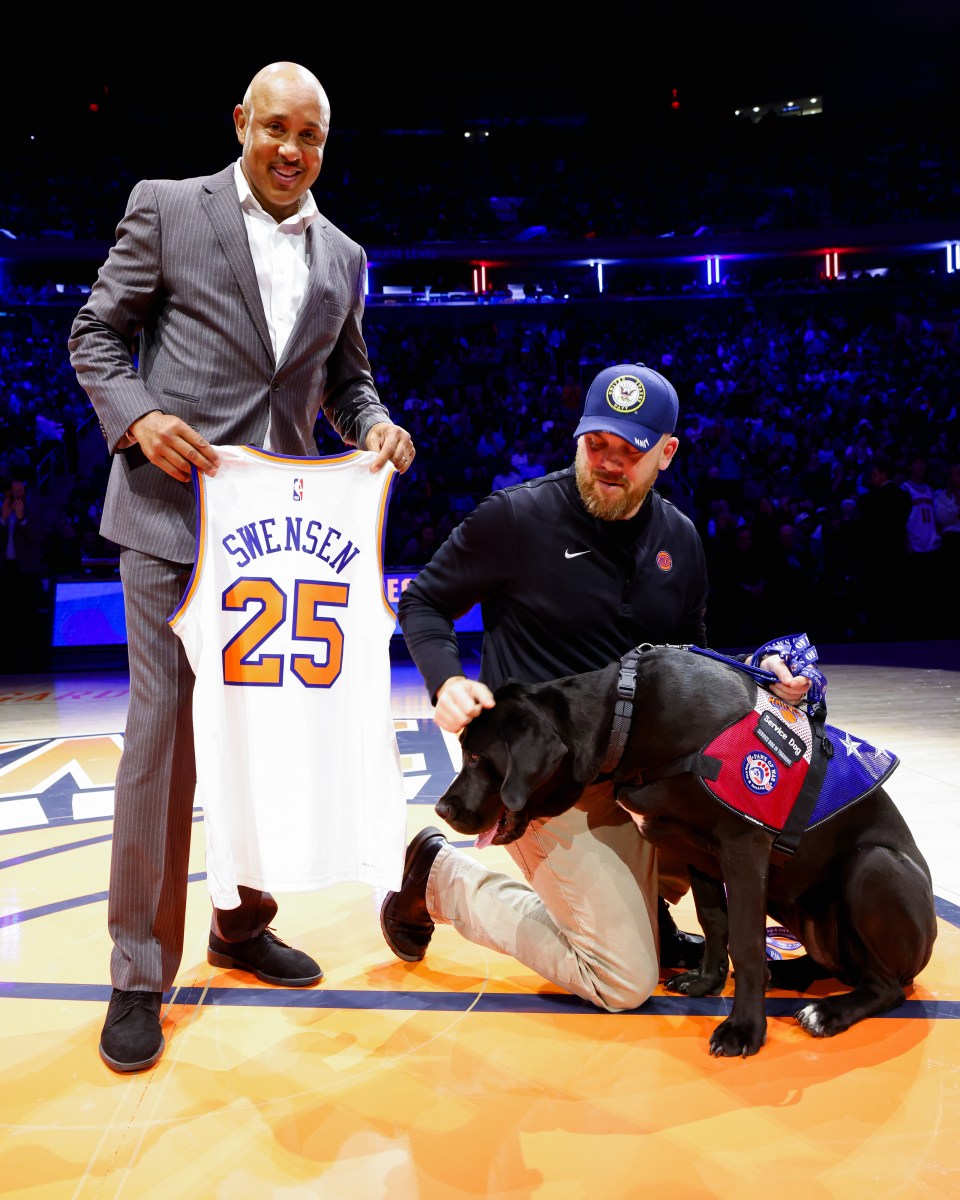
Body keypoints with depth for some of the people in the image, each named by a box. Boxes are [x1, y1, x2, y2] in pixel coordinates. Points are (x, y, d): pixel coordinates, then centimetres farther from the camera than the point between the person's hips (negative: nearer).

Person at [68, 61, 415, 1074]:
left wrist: (374, 425, -1)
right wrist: (138, 418, -14)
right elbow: (96, 333, 5)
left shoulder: (341, 256, 16)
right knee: (165, 728, -3)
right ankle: (139, 972, 11)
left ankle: (243, 924, 29)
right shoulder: (166, 207, 4)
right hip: (174, 511, -4)